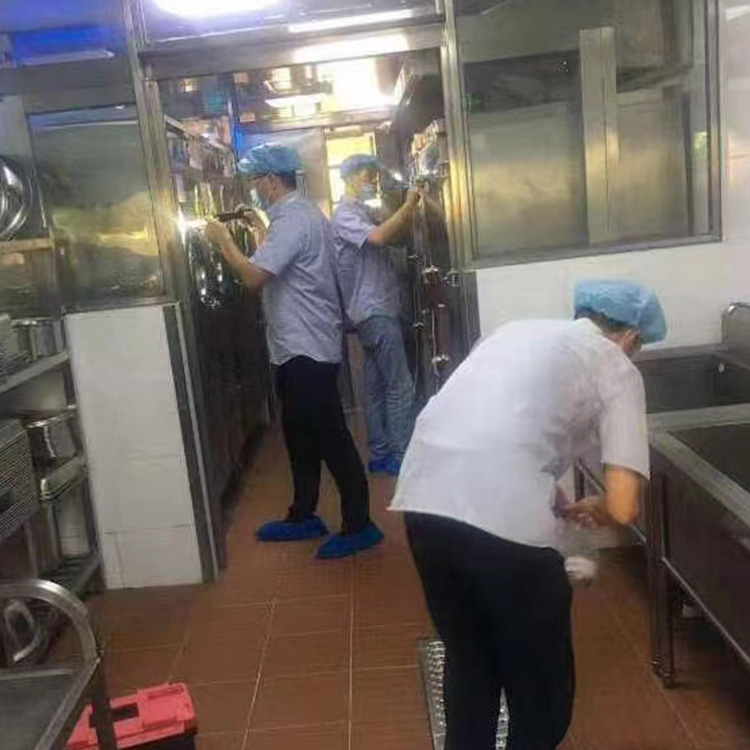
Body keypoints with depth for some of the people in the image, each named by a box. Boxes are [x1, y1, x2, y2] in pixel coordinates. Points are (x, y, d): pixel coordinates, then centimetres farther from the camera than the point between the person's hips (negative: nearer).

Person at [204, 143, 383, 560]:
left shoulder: (292, 219, -18)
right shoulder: (302, 213, 14)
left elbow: (254, 277, -24)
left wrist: (224, 241, -11)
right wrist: (260, 228, 22)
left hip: (307, 349, -11)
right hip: (301, 346, 11)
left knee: (330, 437, -4)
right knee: (301, 434, 17)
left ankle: (358, 525, 5)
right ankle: (303, 516, 29)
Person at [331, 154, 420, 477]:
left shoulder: (364, 212, 19)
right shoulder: (346, 214, -11)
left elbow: (393, 235, 18)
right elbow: (379, 237, -28)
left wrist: (409, 209, 5)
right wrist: (408, 206, -22)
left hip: (379, 310, 10)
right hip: (375, 312, -10)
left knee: (376, 385, 12)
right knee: (400, 386, -7)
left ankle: (380, 455, 19)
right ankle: (401, 457, -2)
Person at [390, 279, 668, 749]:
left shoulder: (521, 331, 27)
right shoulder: (618, 369, 10)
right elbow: (624, 506, 1)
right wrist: (596, 511, 22)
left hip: (424, 499, 7)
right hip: (503, 517, -6)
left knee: (468, 660, 27)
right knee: (541, 681, 18)